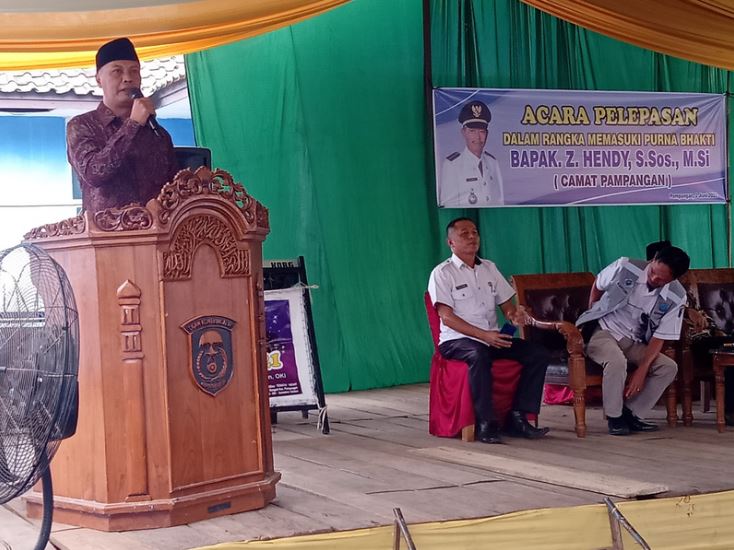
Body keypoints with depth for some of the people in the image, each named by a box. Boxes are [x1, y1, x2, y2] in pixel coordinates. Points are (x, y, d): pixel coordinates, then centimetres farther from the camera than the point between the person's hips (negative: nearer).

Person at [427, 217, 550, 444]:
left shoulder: (489, 268, 18)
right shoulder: (442, 273, -2)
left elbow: (506, 303, 20)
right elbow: (447, 317, -12)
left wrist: (515, 314, -7)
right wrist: (484, 335, -22)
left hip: (493, 338, 6)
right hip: (456, 340, -6)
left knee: (538, 355, -14)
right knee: (479, 354, -40)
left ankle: (518, 417, -14)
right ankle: (486, 423, -33)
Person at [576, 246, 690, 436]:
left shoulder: (676, 298, -13)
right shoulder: (625, 268, -18)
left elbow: (659, 337, -11)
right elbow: (597, 285, 3)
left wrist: (642, 370, -21)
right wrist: (591, 315, 7)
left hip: (634, 341, 4)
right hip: (602, 330, -4)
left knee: (669, 367, -17)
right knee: (617, 361, -35)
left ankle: (630, 414, -8)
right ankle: (614, 417, -16)